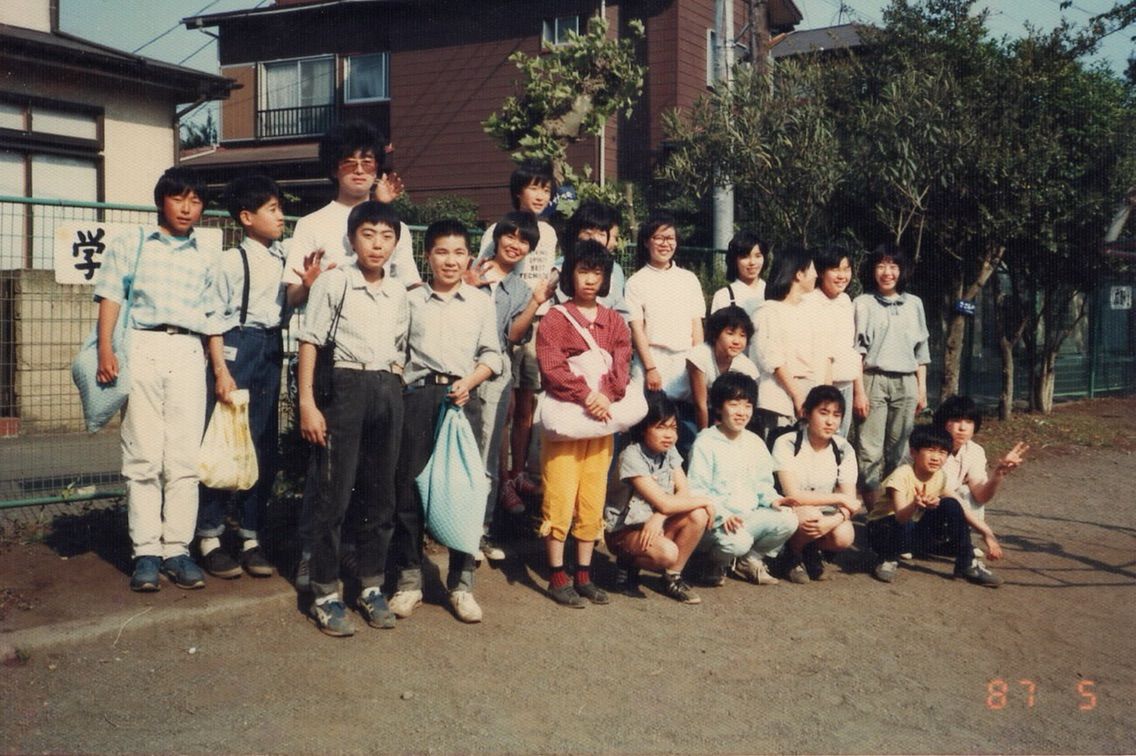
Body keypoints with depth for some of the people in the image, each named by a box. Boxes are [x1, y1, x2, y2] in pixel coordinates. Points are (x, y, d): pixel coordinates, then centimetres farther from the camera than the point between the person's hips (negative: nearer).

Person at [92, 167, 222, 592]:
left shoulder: (206, 258, 17)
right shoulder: (130, 247, 10)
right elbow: (110, 297, 1)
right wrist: (105, 350, -12)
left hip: (188, 354, 2)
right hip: (142, 348, -2)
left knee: (184, 458, -1)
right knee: (143, 456, -3)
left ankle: (176, 549, 6)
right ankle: (146, 552, 3)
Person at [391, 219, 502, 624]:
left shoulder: (481, 301, 11)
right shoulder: (411, 300, 9)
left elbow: (491, 355, 9)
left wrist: (468, 382, -8)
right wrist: (396, 391, -4)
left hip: (463, 397, 1)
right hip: (417, 395, 0)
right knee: (409, 485, 1)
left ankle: (461, 583, 11)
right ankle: (409, 578, 14)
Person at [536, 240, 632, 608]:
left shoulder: (614, 322, 14)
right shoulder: (555, 318, -1)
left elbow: (622, 367, 4)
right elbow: (551, 367, -11)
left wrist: (606, 397, -14)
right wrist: (587, 394, -21)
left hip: (602, 417, 5)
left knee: (593, 500, 8)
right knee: (560, 497, -4)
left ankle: (584, 575, 17)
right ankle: (557, 577, 5)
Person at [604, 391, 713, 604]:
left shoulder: (669, 451, 3)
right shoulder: (632, 456, -21)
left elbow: (684, 492, -7)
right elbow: (664, 503, -24)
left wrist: (659, 518, -24)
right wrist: (704, 500, -14)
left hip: (654, 525, 7)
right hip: (623, 530, -7)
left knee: (698, 515, -18)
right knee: (667, 552, -34)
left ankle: (673, 578, -3)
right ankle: (628, 564, -1)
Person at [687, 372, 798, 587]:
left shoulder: (755, 443, 12)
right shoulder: (705, 443, -9)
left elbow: (763, 482, 17)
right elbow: (696, 490, -13)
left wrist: (772, 499, -6)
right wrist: (722, 515, -25)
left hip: (750, 516, 6)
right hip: (716, 520, -6)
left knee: (788, 520, -18)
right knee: (737, 542, -36)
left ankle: (750, 560, 7)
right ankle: (718, 563, 4)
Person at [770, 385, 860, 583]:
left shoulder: (844, 450, -4)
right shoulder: (786, 444, -16)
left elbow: (850, 503, -9)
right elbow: (793, 495, -22)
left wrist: (831, 522, -31)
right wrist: (839, 498, -18)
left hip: (826, 516, 3)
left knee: (844, 537, -29)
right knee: (810, 516, -36)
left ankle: (813, 550, 7)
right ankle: (791, 555, -3)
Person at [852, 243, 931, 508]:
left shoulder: (914, 304, 15)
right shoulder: (863, 303, 3)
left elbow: (921, 350, 17)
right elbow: (856, 350, -1)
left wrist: (922, 389, 11)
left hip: (906, 383, 3)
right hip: (873, 380, -3)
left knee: (898, 451, 4)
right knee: (870, 450, -6)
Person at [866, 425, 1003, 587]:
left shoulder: (940, 478, -4)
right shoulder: (902, 475, -22)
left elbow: (961, 511, -1)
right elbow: (900, 517, -34)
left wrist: (987, 533, -11)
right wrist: (915, 505, -55)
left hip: (916, 535, 6)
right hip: (885, 530, -6)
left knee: (950, 505, -15)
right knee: (902, 527, -40)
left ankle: (967, 565, -3)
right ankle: (888, 560, -7)